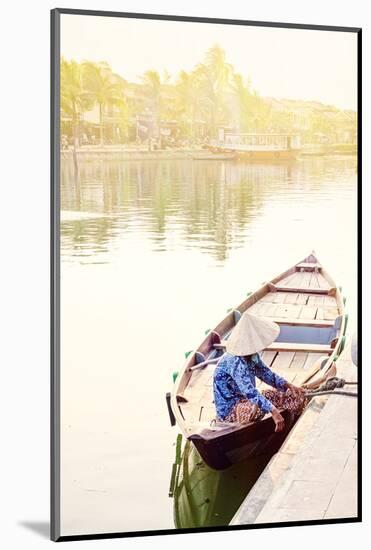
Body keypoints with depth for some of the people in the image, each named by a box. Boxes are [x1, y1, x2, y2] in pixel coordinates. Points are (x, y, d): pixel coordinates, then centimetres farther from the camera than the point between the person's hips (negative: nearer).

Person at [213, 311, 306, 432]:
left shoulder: (252, 356, -2)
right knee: (259, 408, -43)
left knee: (297, 396, 1)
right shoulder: (235, 362, -30)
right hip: (228, 410, -9)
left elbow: (266, 373, 11)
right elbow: (249, 392, -40)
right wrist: (274, 412, -47)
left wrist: (288, 385, -4)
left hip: (245, 400, 9)